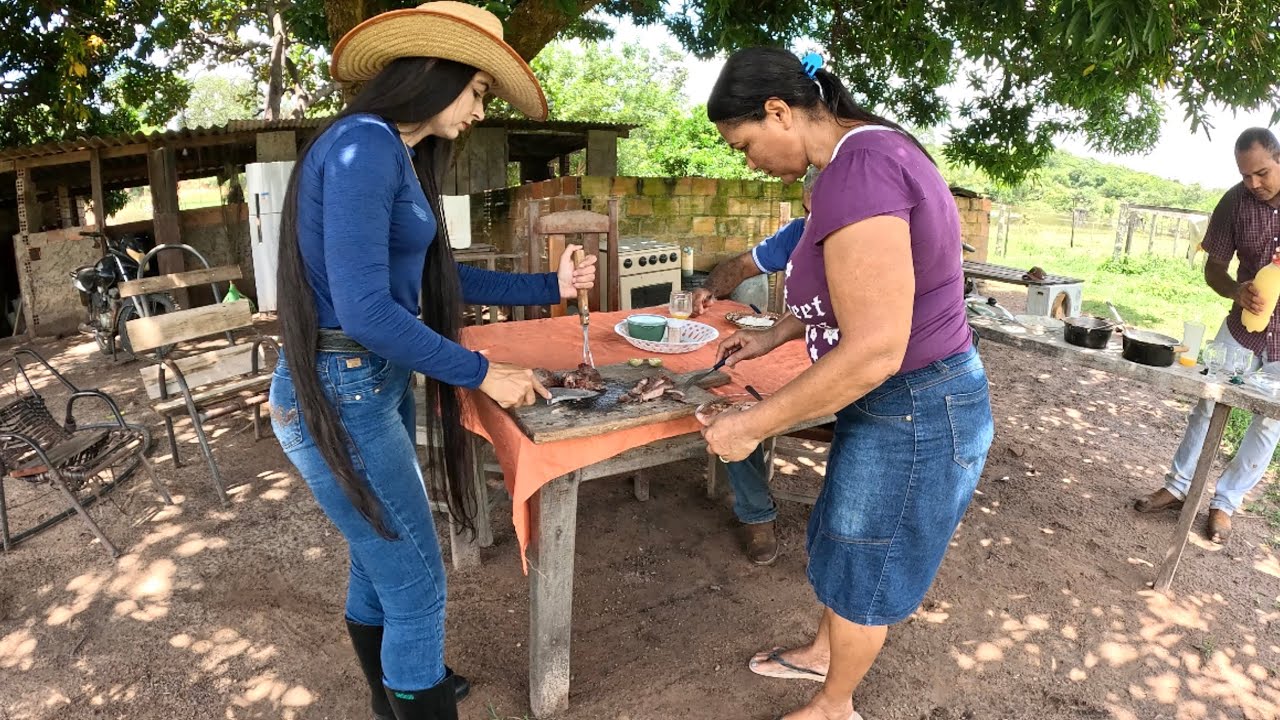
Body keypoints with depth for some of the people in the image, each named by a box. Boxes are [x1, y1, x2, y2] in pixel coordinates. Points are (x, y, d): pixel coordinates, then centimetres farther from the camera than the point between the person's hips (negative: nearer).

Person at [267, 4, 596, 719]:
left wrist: (550, 287, 11)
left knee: (382, 560, 25)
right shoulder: (362, 145, -19)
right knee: (418, 587, 3)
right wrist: (482, 373, -19)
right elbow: (365, 310, -26)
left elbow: (441, 277, 14)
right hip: (341, 396, -10)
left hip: (378, 383, 10)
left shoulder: (399, 155, 10)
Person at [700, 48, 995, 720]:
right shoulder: (868, 149, 6)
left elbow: (874, 351, -31)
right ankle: (823, 651, 53)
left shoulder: (857, 170, -27)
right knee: (842, 541, 26)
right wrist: (770, 336, 14)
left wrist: (751, 424, -23)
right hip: (901, 403, 9)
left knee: (860, 569, 13)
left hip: (913, 416, -9)